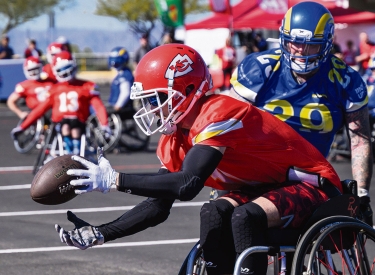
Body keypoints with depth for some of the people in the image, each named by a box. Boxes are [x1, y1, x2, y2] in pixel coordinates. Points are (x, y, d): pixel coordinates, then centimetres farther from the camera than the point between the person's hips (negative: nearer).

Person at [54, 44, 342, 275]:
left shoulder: (217, 114, -26)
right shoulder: (176, 139, 2)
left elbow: (188, 185, -37)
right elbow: (158, 206, 5)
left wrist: (114, 180, -35)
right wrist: (100, 234, -6)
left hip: (312, 184, -8)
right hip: (268, 188, 8)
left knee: (245, 216, -32)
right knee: (214, 213, -17)